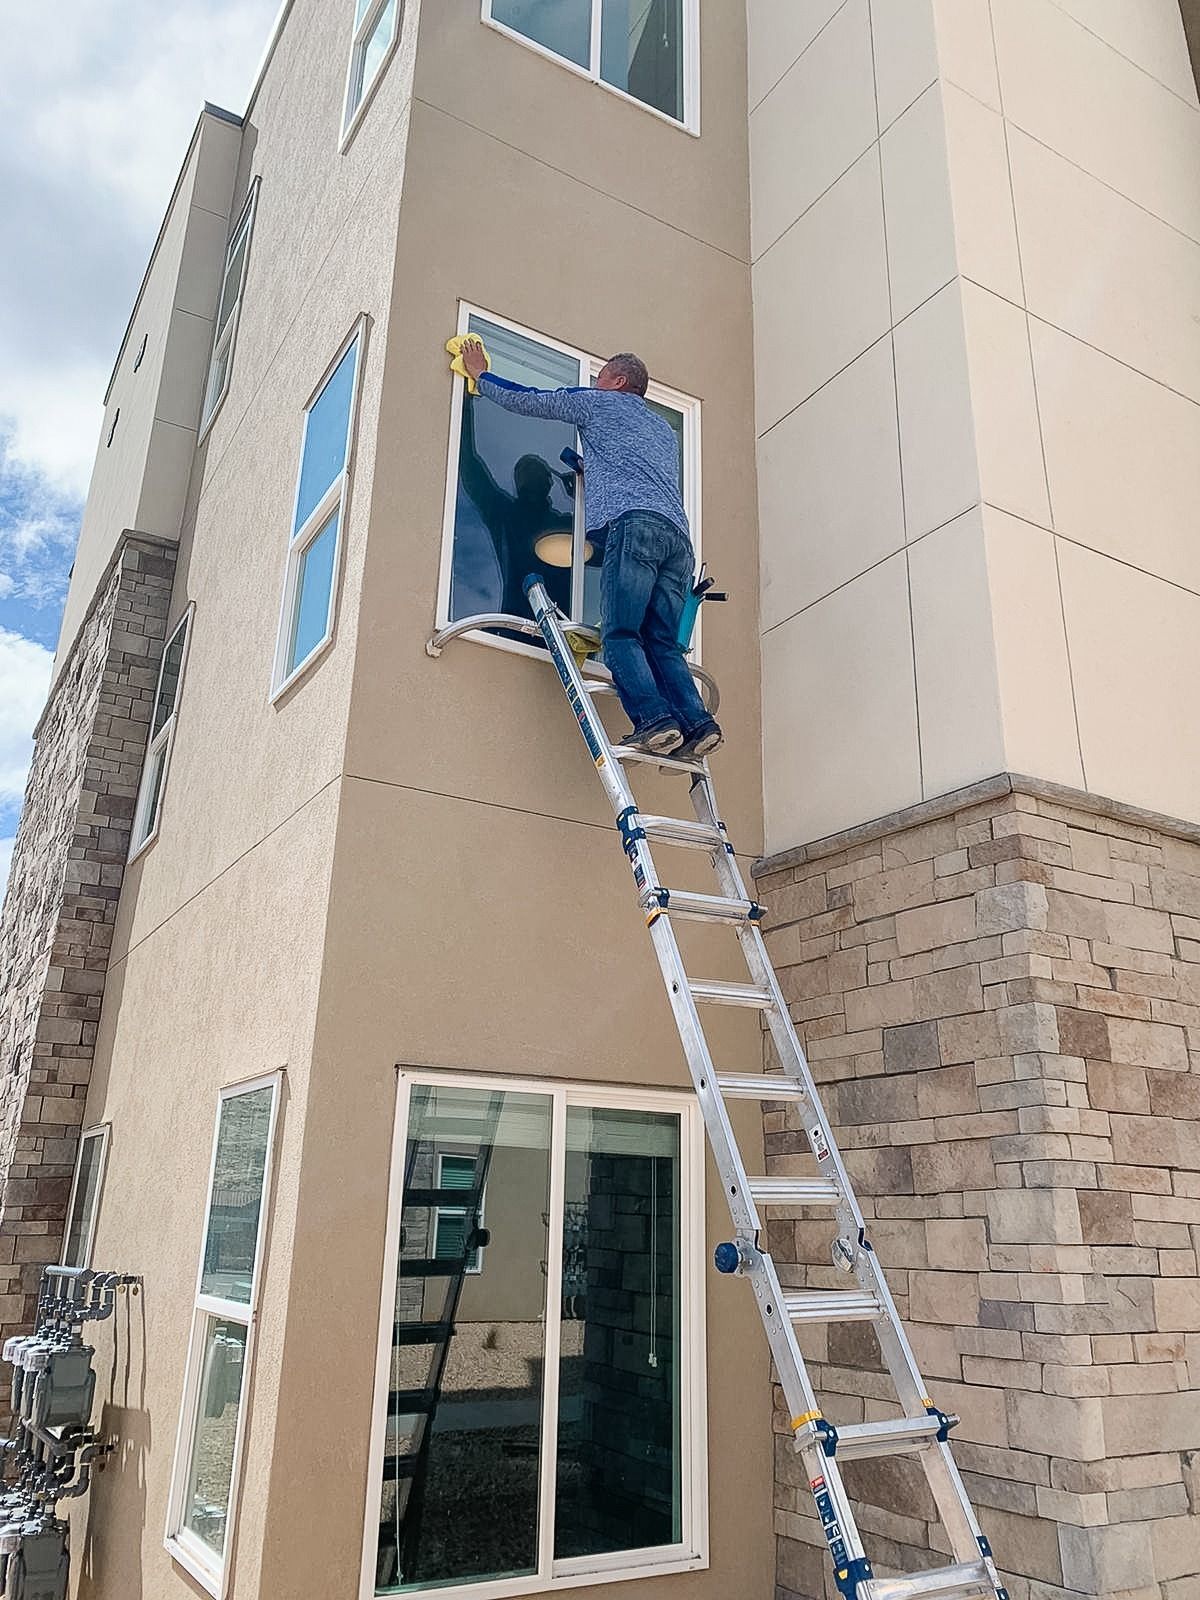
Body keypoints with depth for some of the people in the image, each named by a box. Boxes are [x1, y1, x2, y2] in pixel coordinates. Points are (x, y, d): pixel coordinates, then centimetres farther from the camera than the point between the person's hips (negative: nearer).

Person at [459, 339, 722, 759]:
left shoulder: (601, 403, 20)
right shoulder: (664, 430, 38)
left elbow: (528, 400, 23)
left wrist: (481, 374, 38)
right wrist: (589, 467, 61)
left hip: (634, 523, -7)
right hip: (678, 535, 7)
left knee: (620, 634, -13)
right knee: (662, 642, 2)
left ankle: (654, 721, -29)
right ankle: (696, 724, -16)